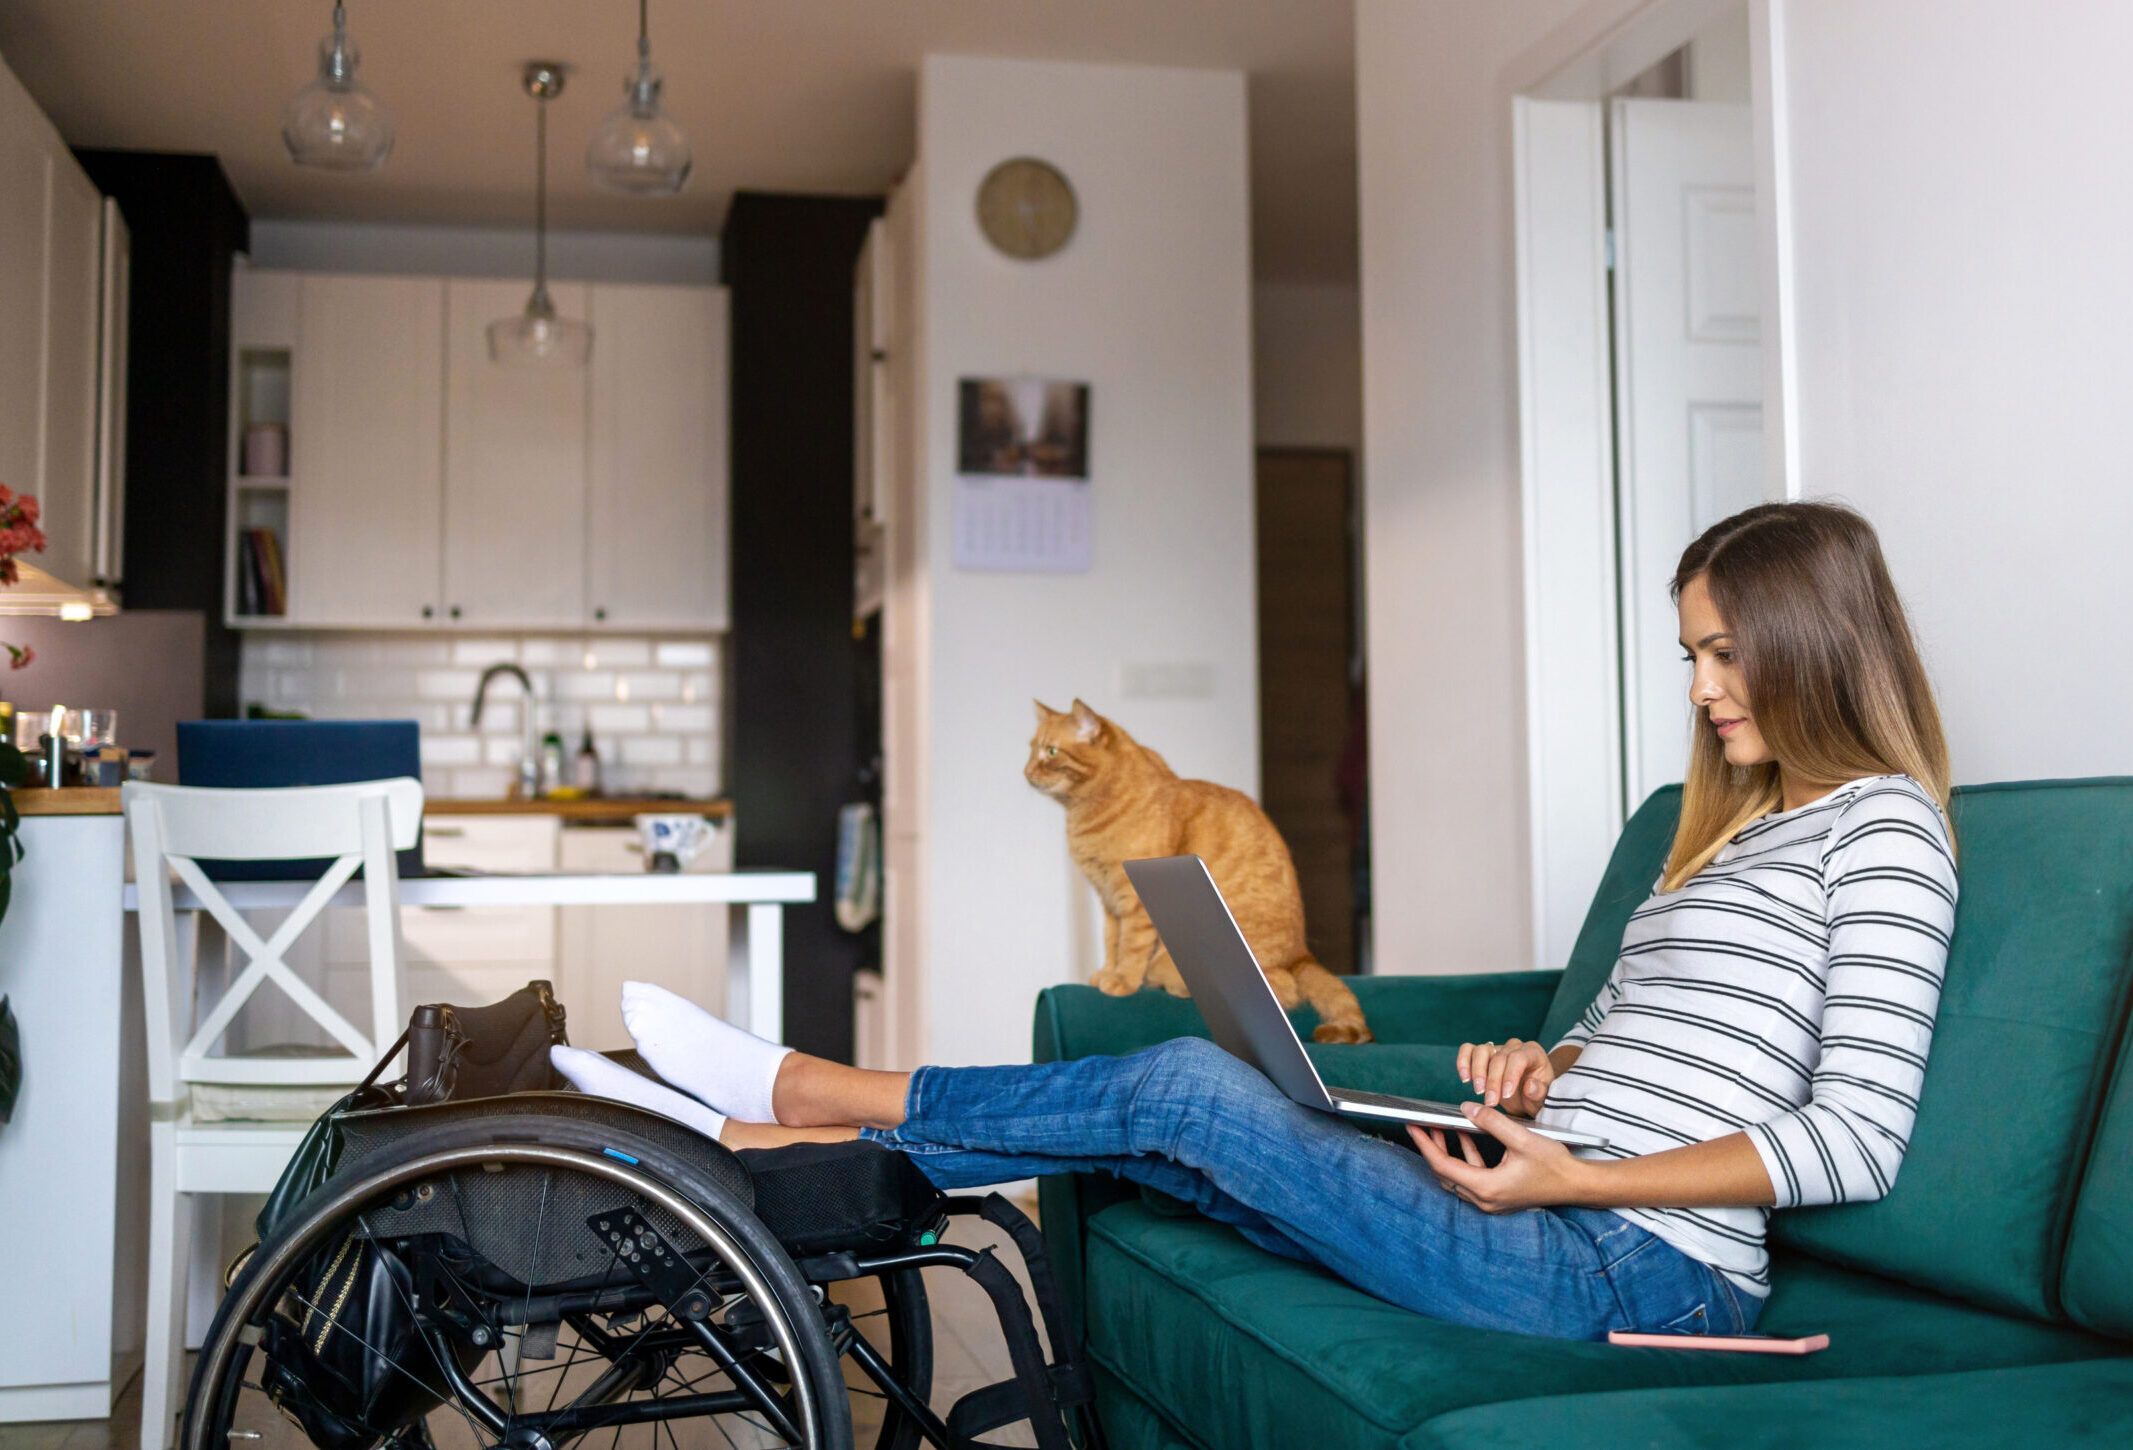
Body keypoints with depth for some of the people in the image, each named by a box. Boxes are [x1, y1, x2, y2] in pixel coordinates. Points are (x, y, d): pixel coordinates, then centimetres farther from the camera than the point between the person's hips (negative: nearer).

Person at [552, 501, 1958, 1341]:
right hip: (1566, 1228, 8)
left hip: (1635, 1270, -8)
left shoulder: (1883, 825, -6)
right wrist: (1546, 1071, 4)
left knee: (1194, 1085, -16)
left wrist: (1581, 1177, -18)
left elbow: (1857, 1136, -15)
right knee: (1153, 1130, -3)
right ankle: (762, 1151, 3)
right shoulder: (1729, 821, 21)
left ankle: (825, 1095, 0)